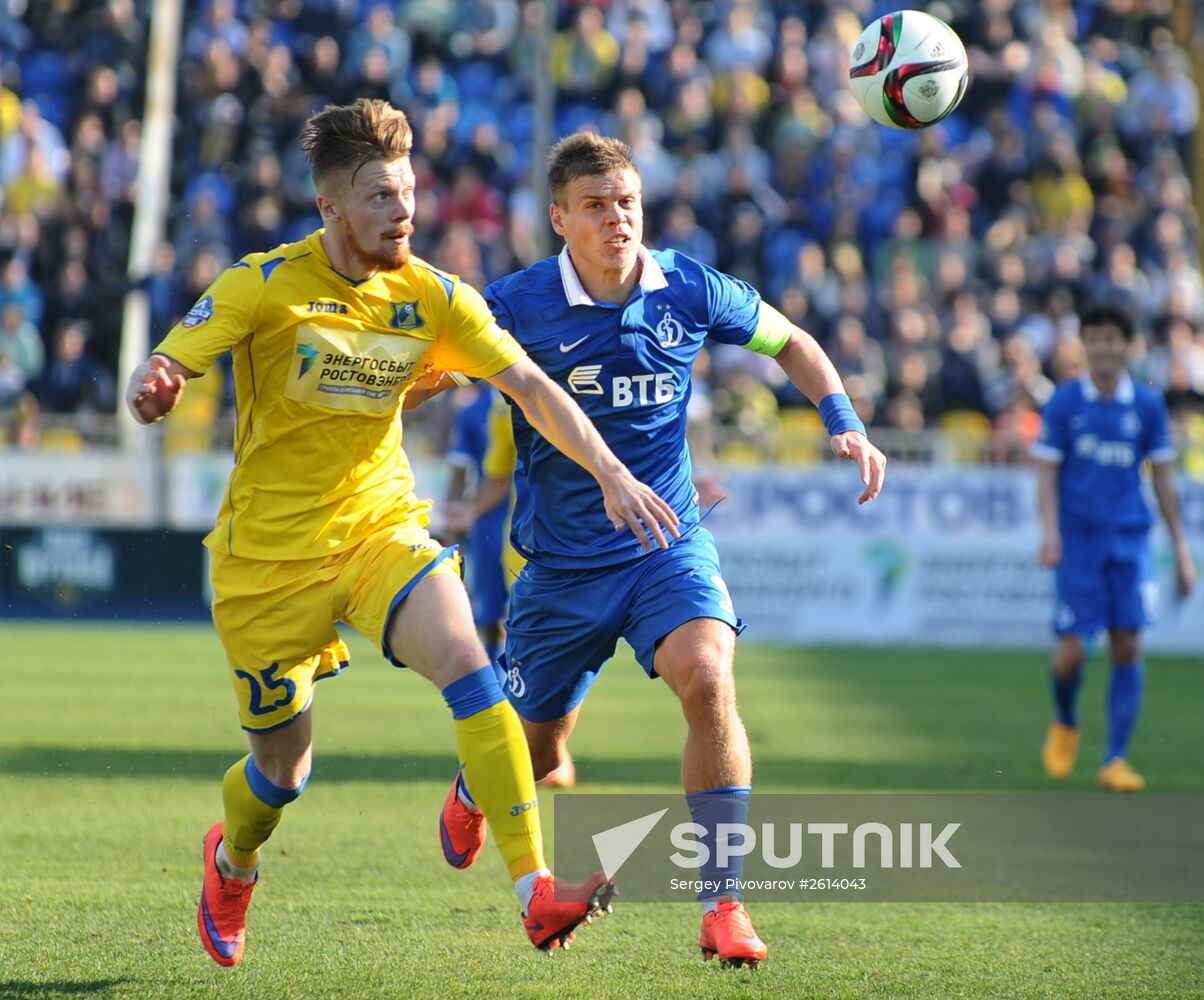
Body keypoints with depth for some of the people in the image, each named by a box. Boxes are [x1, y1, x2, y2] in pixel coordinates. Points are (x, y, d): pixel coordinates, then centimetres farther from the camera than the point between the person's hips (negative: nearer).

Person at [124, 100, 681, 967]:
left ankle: (536, 893, -32)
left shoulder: (434, 298, -2)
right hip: (270, 552, -2)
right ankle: (231, 863, 45)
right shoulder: (265, 286, -11)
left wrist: (611, 473, -14)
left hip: (382, 527, 2)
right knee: (283, 767, 7)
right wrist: (152, 388, -41)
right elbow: (161, 372, -16)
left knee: (465, 660, -26)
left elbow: (529, 385, -2)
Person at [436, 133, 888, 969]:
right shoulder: (520, 305, -13)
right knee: (537, 756, 11)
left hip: (668, 546, 1)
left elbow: (788, 341, 13)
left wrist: (846, 426, 1)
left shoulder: (690, 291, -5)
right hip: (562, 561, -1)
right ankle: (472, 797, 52)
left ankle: (725, 907, -21)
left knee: (708, 681, -27)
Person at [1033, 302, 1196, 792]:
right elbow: (1047, 473, 0)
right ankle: (1065, 724, 25)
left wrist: (1182, 550, 8)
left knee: (1128, 646, -8)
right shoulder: (1064, 402, 0)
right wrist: (1050, 532, -15)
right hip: (1078, 539, -2)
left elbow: (1163, 479, 11)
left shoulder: (1147, 405, 5)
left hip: (1130, 539, 2)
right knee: (1073, 650, -7)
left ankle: (1116, 760, -3)